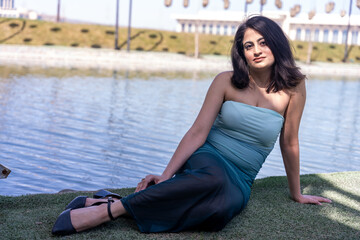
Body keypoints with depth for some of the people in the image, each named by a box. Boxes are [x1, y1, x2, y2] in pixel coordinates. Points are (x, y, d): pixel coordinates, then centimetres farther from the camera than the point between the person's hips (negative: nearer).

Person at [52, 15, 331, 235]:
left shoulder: (293, 87, 0)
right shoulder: (226, 82, -1)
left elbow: (289, 143, 8)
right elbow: (198, 132, -5)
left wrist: (297, 194, 16)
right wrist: (166, 175, -15)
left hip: (240, 181, 1)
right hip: (208, 158, -1)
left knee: (223, 205, -39)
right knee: (213, 180, -42)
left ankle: (116, 204, -34)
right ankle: (111, 208, -39)